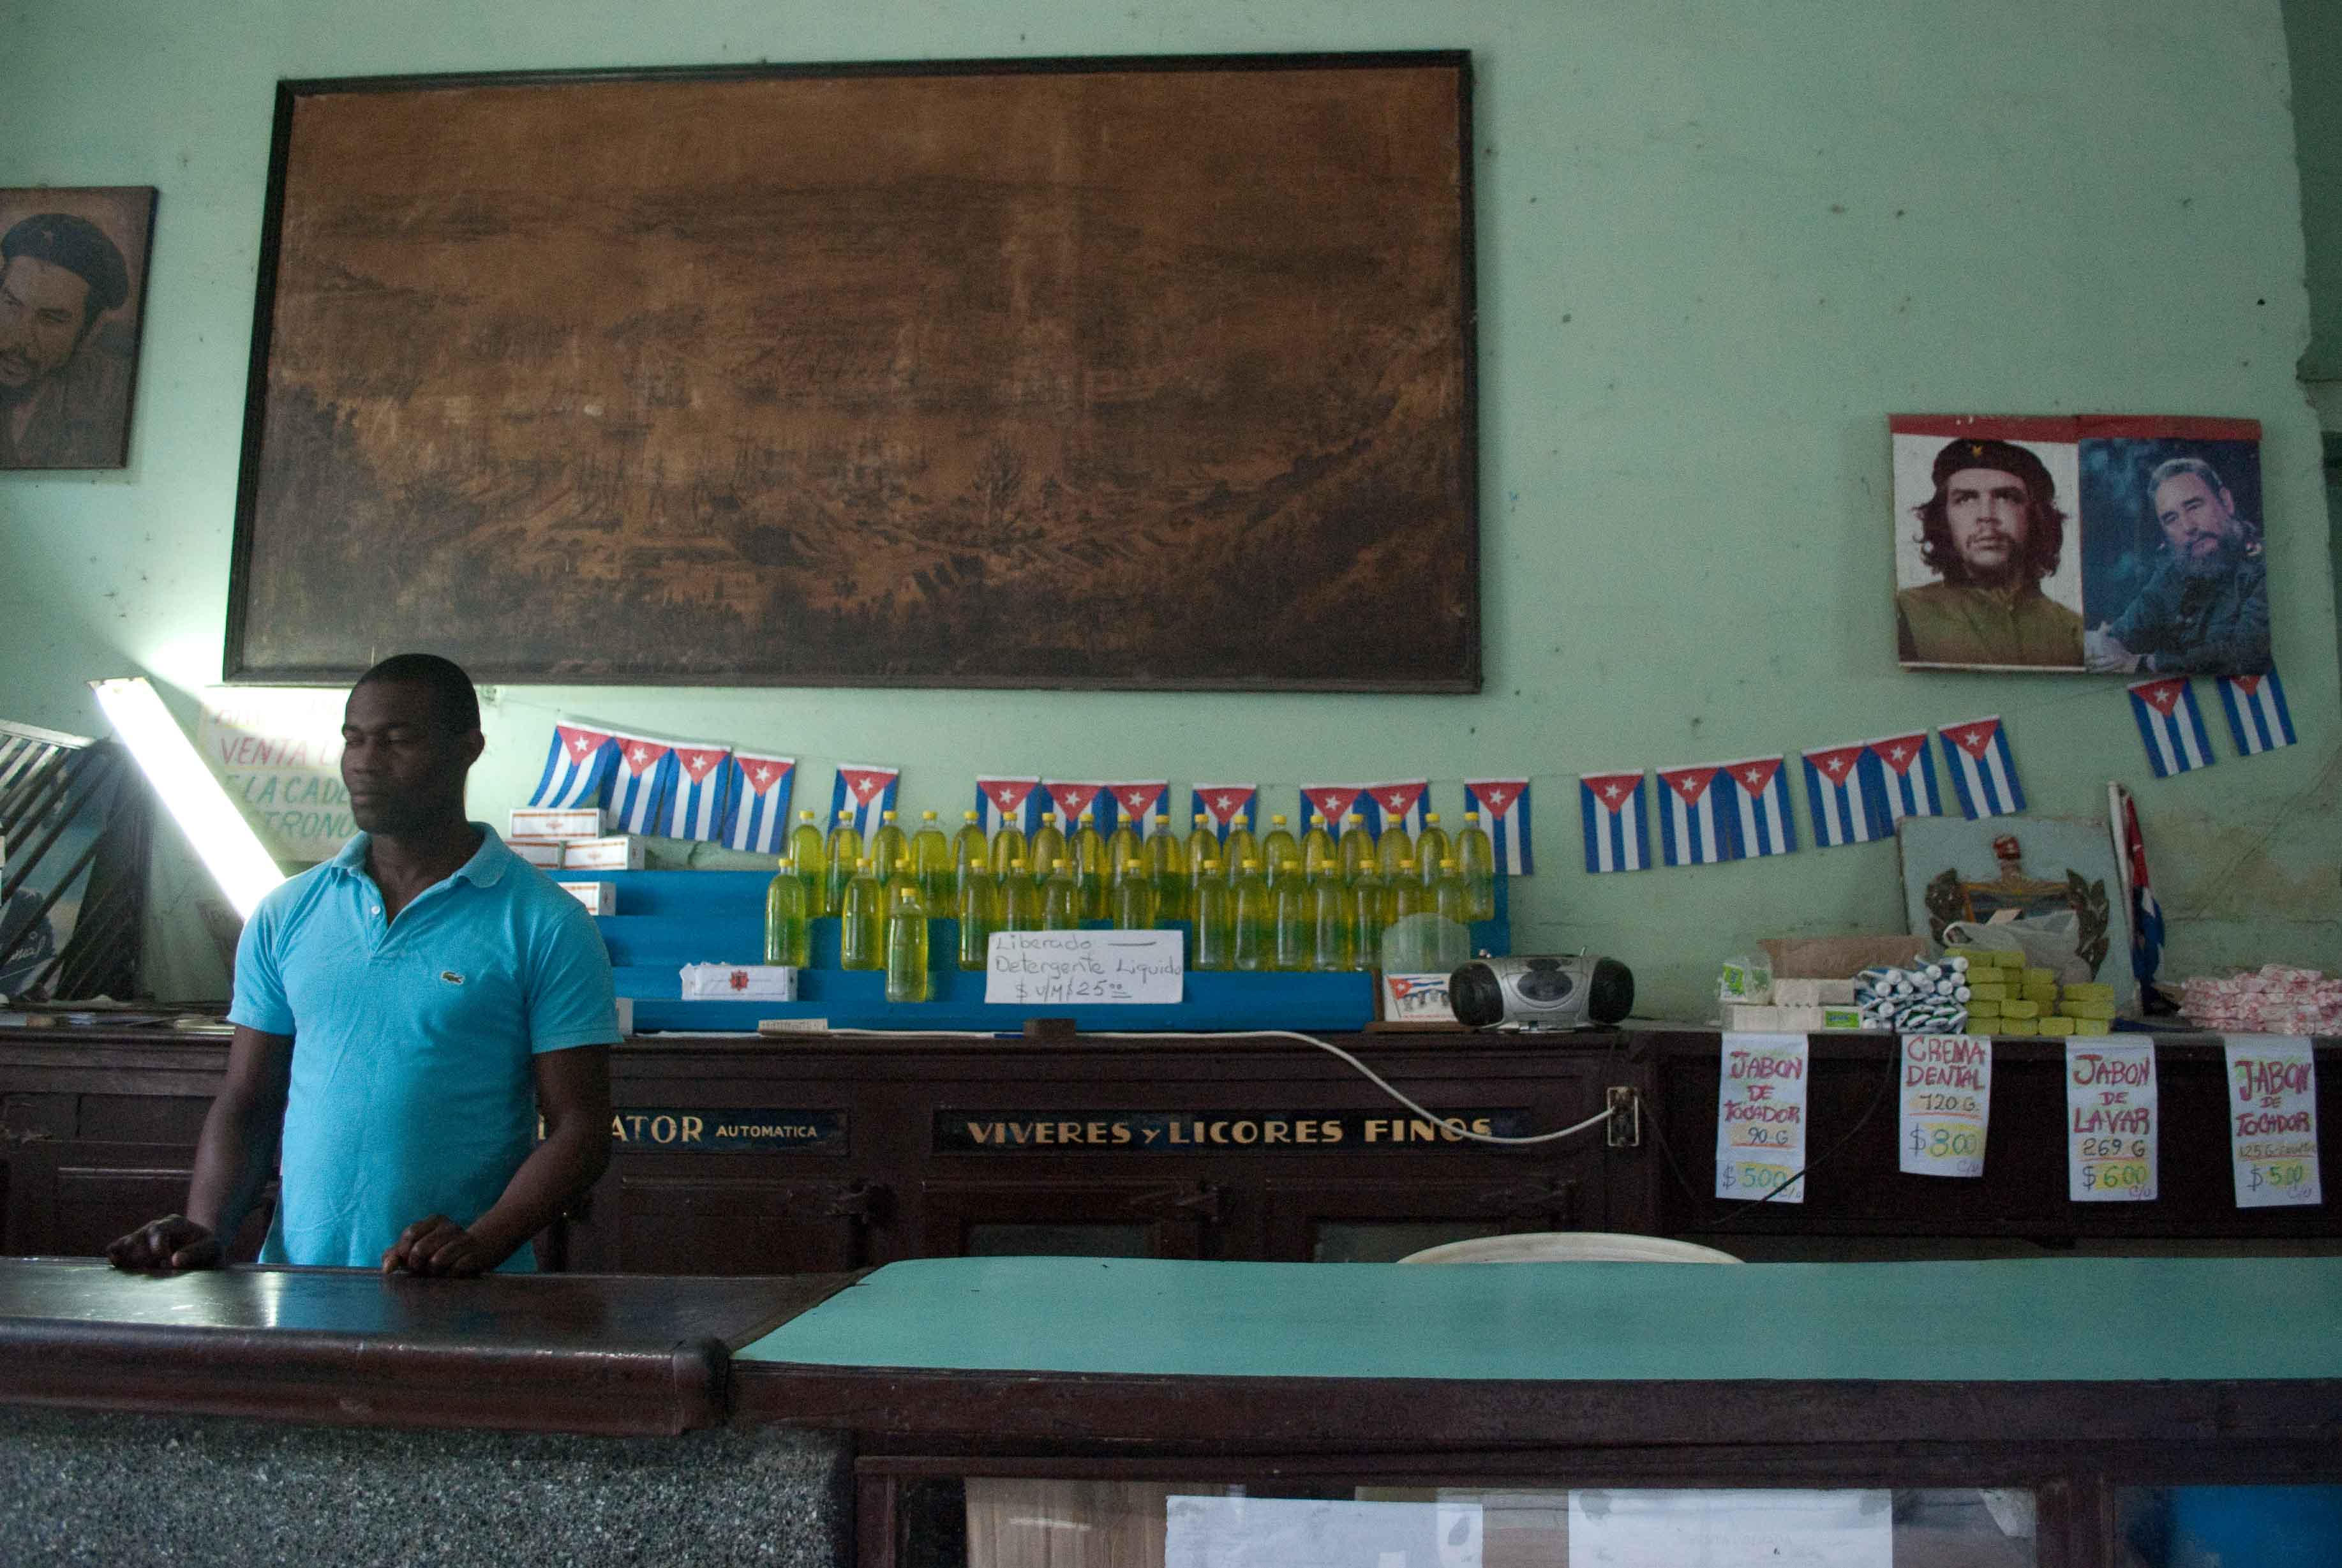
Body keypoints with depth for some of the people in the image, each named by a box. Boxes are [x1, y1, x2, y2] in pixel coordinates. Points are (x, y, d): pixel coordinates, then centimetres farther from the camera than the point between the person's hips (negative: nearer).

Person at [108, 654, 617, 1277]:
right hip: (296, 1279, 3)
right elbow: (245, 1106, 15)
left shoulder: (547, 926, -2)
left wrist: (480, 1245, -15)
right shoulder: (287, 915, 12)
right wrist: (205, 1230, -1)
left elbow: (579, 1127, -3)